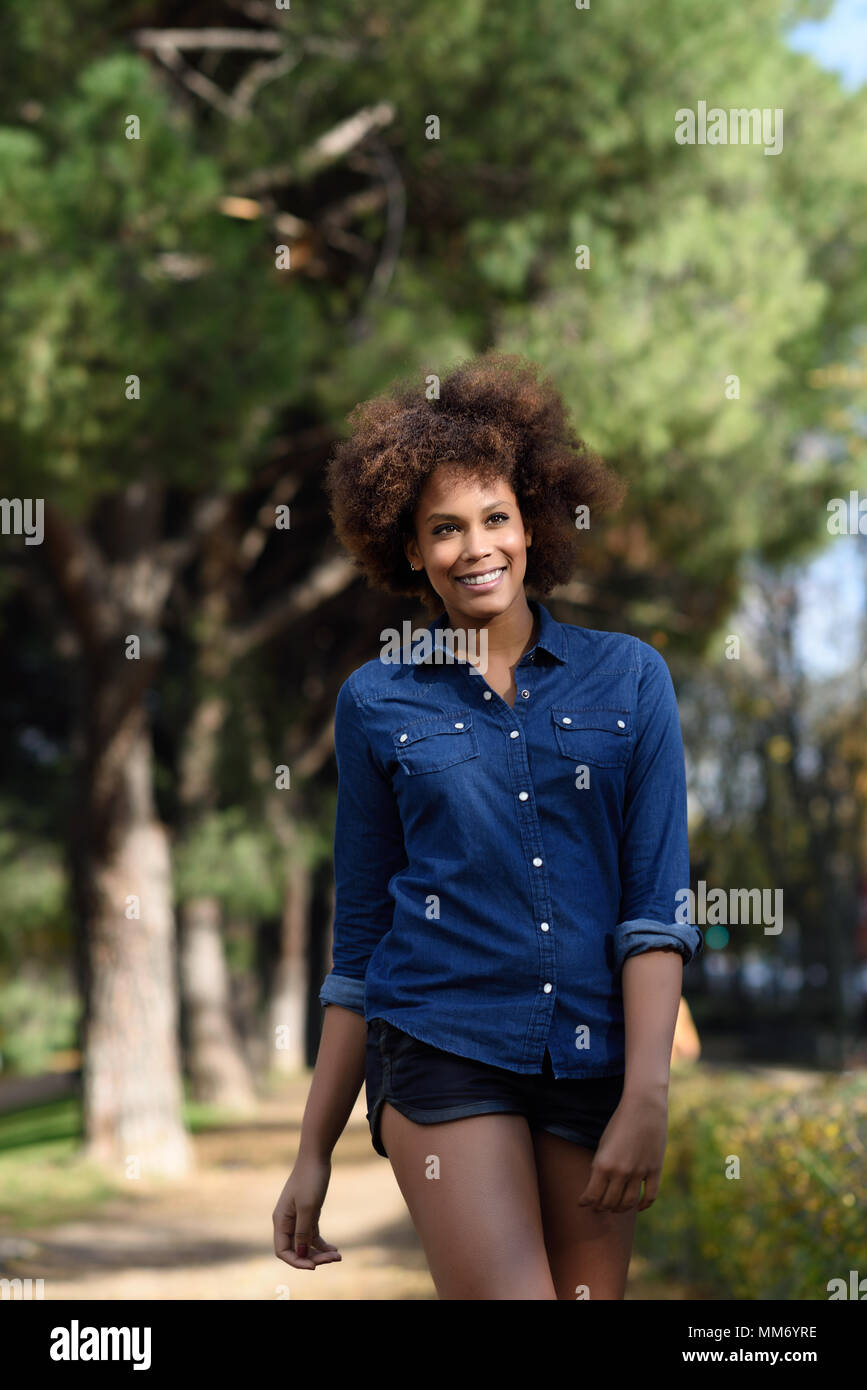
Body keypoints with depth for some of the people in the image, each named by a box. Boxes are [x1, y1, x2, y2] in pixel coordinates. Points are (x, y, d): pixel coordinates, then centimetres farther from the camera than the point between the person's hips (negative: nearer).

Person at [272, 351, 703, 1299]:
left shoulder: (628, 677, 6)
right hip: (443, 1047, -2)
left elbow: (659, 899, 0)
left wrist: (646, 1097, -11)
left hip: (597, 1057, 2)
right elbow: (359, 936, 10)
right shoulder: (377, 701, 6)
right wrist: (314, 1151, 8)